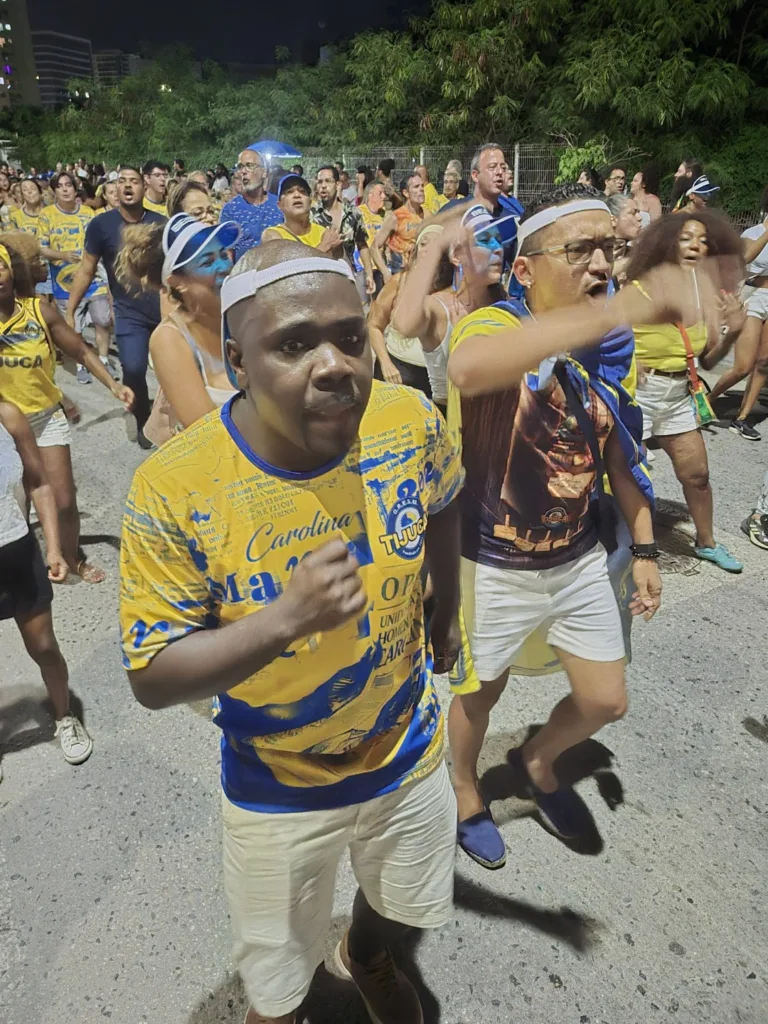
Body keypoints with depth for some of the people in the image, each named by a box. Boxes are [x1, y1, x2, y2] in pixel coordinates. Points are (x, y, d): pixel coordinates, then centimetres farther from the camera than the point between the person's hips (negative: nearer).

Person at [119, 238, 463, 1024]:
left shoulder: (411, 423, -19)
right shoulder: (174, 487, -28)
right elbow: (151, 679, -22)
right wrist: (285, 618, -38)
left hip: (408, 756, 4)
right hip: (277, 793, -3)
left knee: (403, 906, 32)